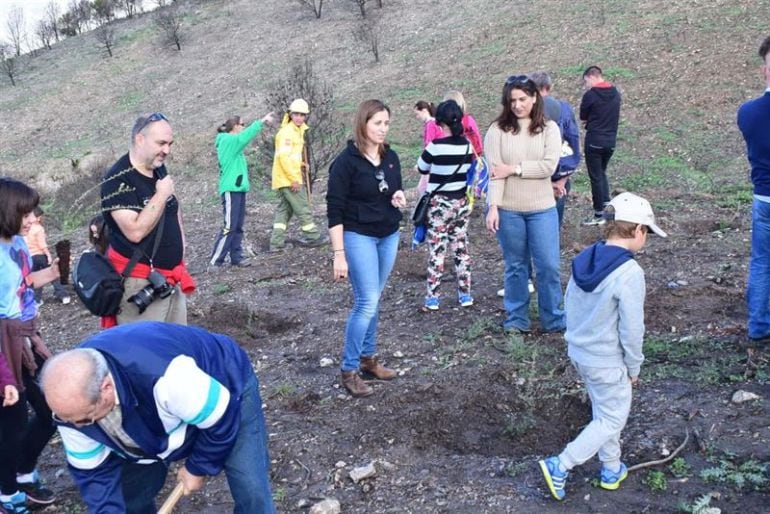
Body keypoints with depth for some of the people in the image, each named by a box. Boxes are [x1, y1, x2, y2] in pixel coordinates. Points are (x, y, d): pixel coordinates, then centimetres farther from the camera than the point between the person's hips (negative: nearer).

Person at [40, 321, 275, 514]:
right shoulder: (74, 399, -25)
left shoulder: (165, 376, -47)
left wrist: (197, 468, -14)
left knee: (251, 491, -14)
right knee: (128, 495, 3)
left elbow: (221, 421, -29)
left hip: (228, 387, -5)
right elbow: (94, 471, -10)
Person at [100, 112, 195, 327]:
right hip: (141, 284, -8)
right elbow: (135, 231, -28)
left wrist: (180, 245, 17)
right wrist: (161, 194, -20)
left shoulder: (159, 170, 8)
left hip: (172, 278, 8)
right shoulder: (118, 180, -17)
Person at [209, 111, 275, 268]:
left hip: (238, 188, 10)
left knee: (238, 226, 10)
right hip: (231, 189, -10)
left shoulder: (233, 143, 19)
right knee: (229, 226, -9)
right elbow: (245, 136, -25)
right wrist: (262, 121, -25)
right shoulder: (227, 140, -12)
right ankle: (215, 261, -5)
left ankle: (236, 257, 13)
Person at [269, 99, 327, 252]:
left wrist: (302, 164, 10)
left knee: (284, 209, 9)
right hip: (288, 178, -10)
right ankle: (312, 237, 9)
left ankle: (276, 242, 9)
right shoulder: (287, 132, -15)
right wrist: (294, 179, -22)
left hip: (283, 179, 10)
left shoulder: (298, 130, 17)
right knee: (303, 208, -1)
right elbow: (284, 157, -22)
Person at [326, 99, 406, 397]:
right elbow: (335, 210, -14)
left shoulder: (391, 157, 4)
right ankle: (348, 370, 4)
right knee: (366, 302, -9)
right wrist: (339, 254, -18)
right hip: (358, 237, -6)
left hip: (389, 236, 6)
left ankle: (368, 358, 26)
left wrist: (400, 197, -7)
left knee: (372, 300, 14)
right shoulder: (346, 161, -14)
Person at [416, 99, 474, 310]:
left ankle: (432, 297, 7)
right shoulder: (467, 145, -2)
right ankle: (465, 294, 18)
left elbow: (421, 168, 1)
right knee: (461, 248, 12)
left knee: (436, 250, 2)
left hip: (439, 204, -5)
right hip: (462, 203, 5)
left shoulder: (436, 146, -16)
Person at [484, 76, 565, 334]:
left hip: (542, 209, 1)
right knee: (515, 266, 12)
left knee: (548, 266, 4)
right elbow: (495, 171, -10)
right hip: (508, 210, 0)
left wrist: (514, 169, -14)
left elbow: (548, 166, -12)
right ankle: (516, 319, 25)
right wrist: (493, 207, -16)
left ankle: (554, 319, 20)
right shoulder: (497, 130, -3)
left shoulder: (549, 128, 0)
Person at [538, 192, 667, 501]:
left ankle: (612, 470, 39)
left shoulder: (583, 261, -3)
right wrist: (634, 367, -6)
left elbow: (570, 307, 7)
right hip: (607, 363, -8)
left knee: (603, 413, 24)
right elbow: (631, 329, -20)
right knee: (611, 421, 10)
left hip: (578, 353, 8)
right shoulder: (629, 273, -25)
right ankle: (559, 466, 7)